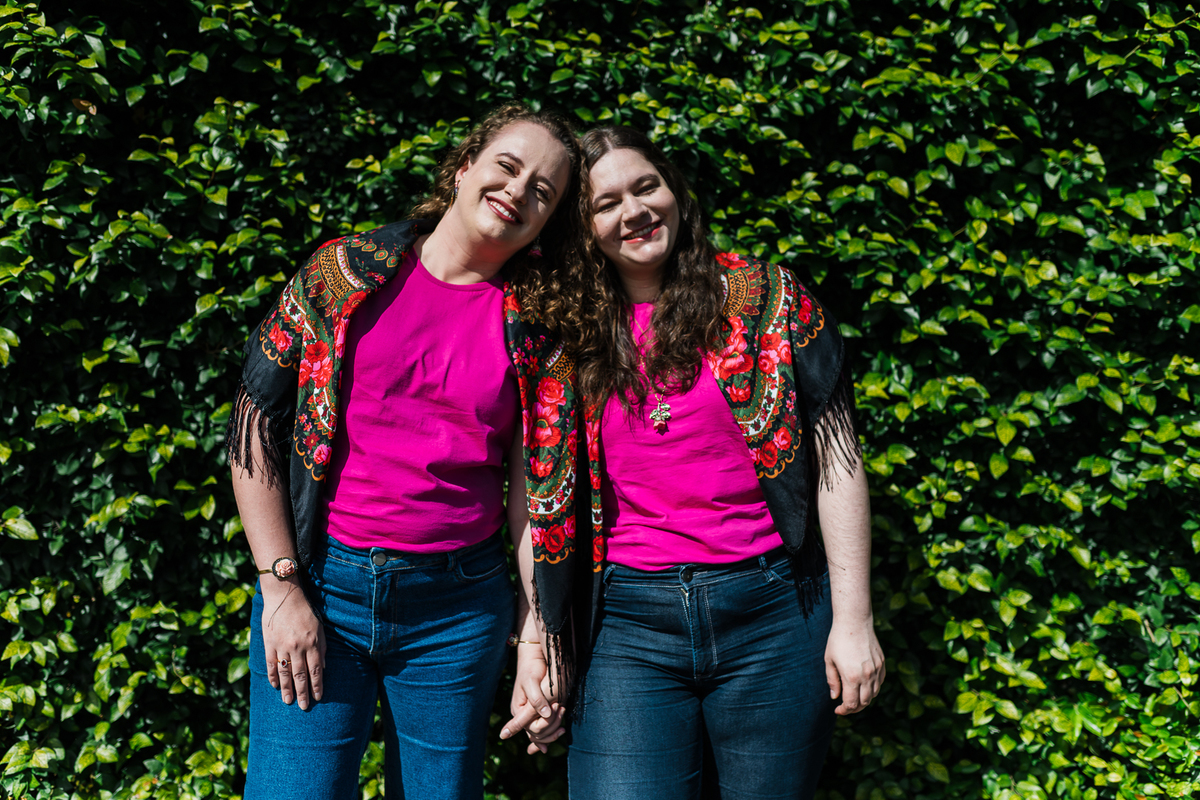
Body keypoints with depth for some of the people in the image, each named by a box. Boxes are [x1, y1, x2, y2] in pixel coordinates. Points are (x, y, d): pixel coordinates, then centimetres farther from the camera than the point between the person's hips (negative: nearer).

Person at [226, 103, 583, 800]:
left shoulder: (535, 332, 3)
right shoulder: (349, 270, 0)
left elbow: (539, 490, 4)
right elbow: (255, 423, -1)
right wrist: (281, 588, -6)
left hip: (460, 610, 2)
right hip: (321, 586, -1)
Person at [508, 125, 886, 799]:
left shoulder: (768, 297, 2)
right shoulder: (570, 341, 7)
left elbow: (837, 462, 0)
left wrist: (853, 620, -4)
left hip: (770, 615, -1)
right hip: (627, 622, 1)